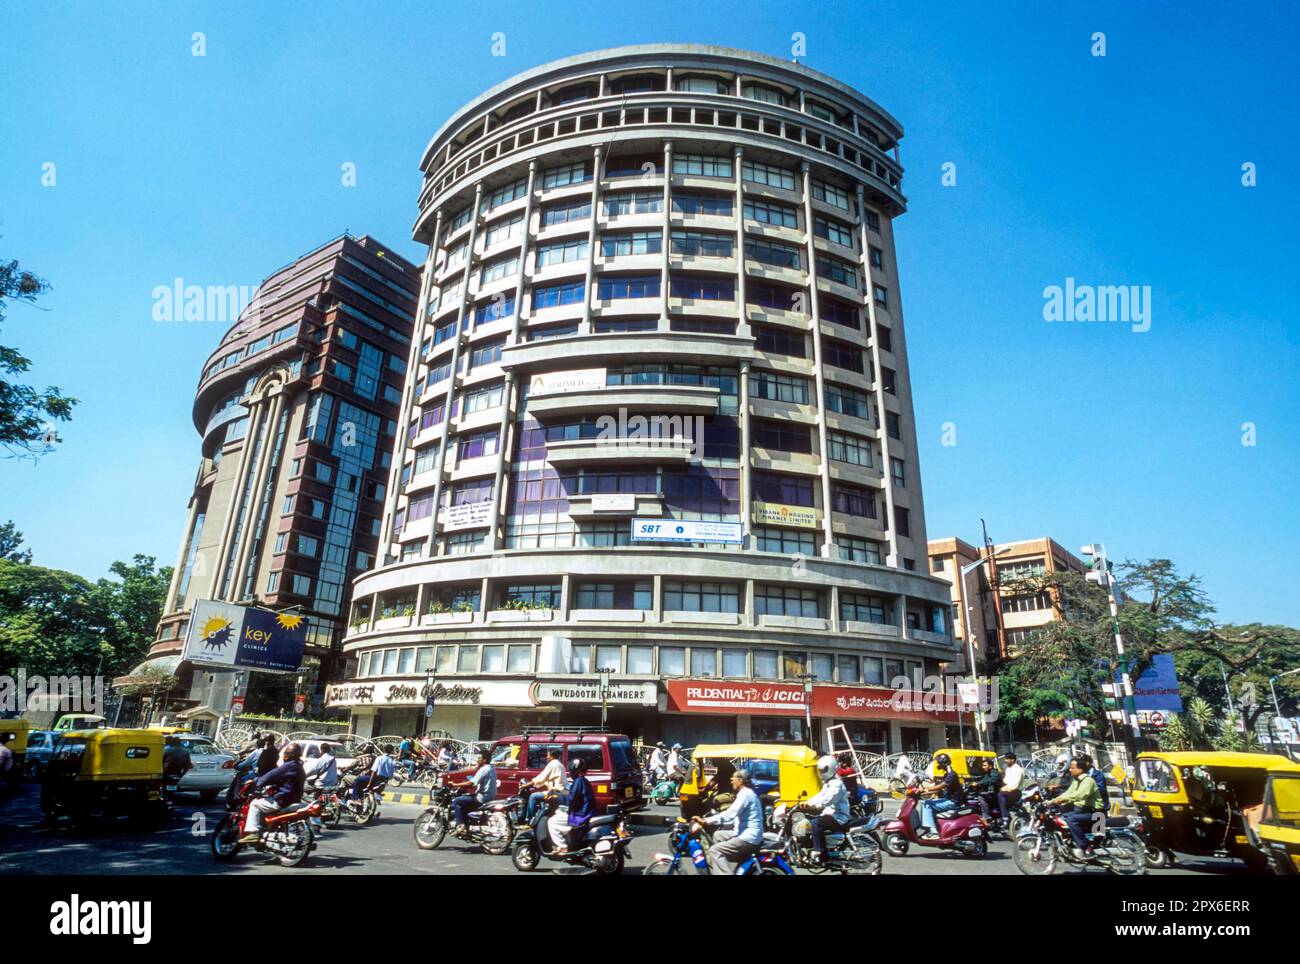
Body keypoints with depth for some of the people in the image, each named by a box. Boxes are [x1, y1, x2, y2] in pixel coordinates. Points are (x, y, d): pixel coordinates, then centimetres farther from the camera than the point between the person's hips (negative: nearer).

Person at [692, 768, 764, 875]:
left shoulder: (745, 794, -14)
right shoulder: (746, 793, 17)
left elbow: (729, 814, -25)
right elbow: (733, 816, 20)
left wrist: (705, 821, -25)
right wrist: (709, 821, 15)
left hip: (748, 838, -10)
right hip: (747, 834, 10)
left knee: (714, 850, -13)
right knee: (718, 836, 20)